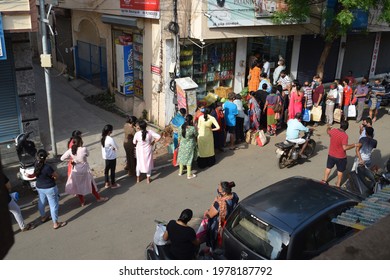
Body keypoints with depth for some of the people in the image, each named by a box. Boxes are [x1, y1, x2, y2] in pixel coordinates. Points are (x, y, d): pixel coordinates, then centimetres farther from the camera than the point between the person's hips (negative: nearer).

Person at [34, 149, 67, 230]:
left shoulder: (37, 164, -11)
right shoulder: (47, 167, -31)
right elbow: (56, 176, -18)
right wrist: (53, 178, 4)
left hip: (39, 187, 8)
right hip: (50, 188, -8)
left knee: (41, 203, 26)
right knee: (54, 205, 5)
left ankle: (43, 217, 49)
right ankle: (56, 223, 14)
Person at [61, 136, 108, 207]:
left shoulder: (70, 150, -14)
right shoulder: (84, 149, -22)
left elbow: (62, 158, -7)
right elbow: (87, 154, -1)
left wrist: (71, 159, 3)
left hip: (76, 171, 2)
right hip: (85, 170, -2)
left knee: (78, 186, 18)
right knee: (91, 184, 16)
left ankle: (82, 202, 27)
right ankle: (98, 198, 31)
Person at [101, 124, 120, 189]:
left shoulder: (103, 138, -2)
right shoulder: (110, 139, -27)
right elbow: (116, 147, -18)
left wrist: (111, 148, -2)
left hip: (105, 156, 8)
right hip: (112, 157, -8)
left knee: (106, 169, 18)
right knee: (112, 170, 8)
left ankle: (107, 183, 28)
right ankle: (113, 184, 21)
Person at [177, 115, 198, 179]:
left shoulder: (181, 127, -13)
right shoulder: (193, 128, -24)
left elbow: (179, 137, -1)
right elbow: (196, 135, -5)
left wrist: (179, 144, 14)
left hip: (182, 145, 4)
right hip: (190, 146, -4)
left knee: (181, 157, 21)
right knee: (189, 159, 9)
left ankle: (180, 172, 36)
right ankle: (189, 175, 21)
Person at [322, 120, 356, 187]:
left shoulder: (333, 130, -11)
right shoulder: (345, 135, -26)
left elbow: (328, 132, 14)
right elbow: (345, 147, -30)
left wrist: (328, 128, 36)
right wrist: (354, 145, -21)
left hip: (331, 155, 4)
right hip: (341, 157, -4)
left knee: (328, 167, 25)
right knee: (340, 171, 18)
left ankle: (324, 180, 37)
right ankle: (338, 184, 31)